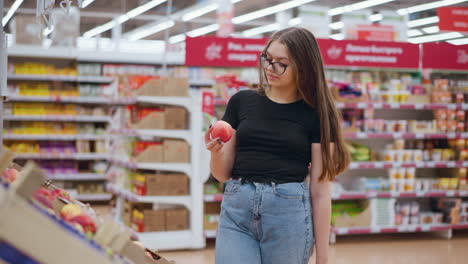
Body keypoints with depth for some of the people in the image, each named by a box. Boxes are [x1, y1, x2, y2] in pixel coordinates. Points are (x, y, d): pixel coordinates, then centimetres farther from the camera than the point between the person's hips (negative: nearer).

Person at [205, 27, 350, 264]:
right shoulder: (241, 101, 7)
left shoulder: (316, 115, 0)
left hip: (289, 212, -2)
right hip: (236, 210, 2)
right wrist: (215, 151, -14)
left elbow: (320, 190, -1)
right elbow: (223, 173, 8)